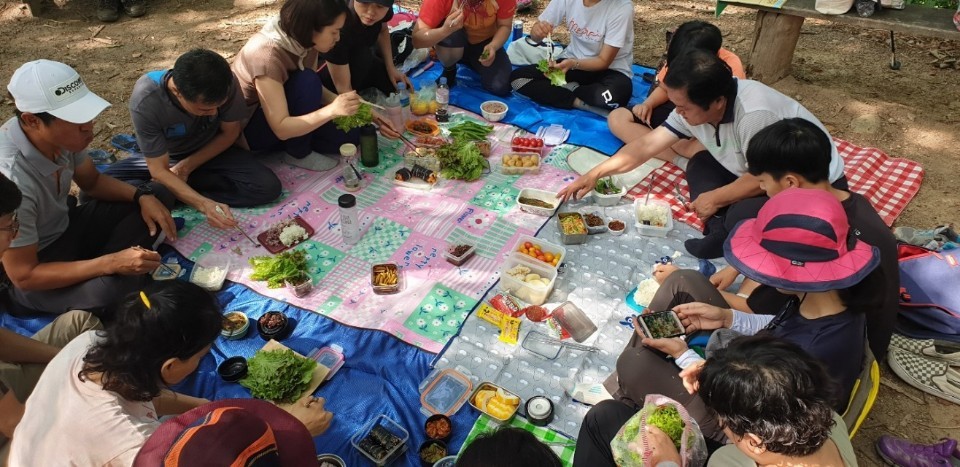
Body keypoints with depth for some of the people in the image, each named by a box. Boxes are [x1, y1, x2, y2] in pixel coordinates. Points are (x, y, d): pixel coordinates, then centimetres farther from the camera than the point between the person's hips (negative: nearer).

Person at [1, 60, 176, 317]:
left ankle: (97, 272, -7)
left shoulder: (62, 133, -16)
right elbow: (24, 276, -27)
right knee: (113, 287, -36)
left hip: (65, 228, 8)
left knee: (158, 195, 0)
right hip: (31, 278, -8)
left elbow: (93, 182, 6)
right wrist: (111, 263, -33)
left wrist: (143, 196, -12)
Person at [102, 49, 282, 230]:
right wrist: (204, 204, -41)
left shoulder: (226, 83, -29)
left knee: (268, 186, -24)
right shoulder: (145, 102, -34)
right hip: (167, 157, -1)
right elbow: (159, 171, -27)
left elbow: (230, 133, -10)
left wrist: (187, 166, -16)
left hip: (212, 152, 2)